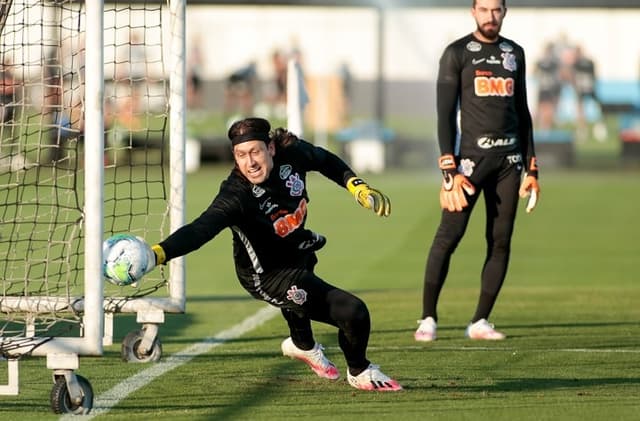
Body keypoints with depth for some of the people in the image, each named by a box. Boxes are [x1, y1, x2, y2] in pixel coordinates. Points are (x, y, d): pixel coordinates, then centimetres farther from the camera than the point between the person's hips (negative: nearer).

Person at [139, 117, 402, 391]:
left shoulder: (291, 153, -23)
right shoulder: (236, 196, -39)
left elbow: (325, 161, 1)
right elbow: (199, 230, -52)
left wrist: (359, 189, -4)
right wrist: (157, 253, -67)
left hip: (297, 251, 7)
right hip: (266, 276, -7)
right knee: (353, 312, -16)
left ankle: (302, 345, 74)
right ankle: (360, 374, 16)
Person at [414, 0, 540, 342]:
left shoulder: (515, 54, 14)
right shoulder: (457, 53, -1)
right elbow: (445, 115, -5)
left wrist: (531, 170, 13)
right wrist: (449, 171, -14)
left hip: (509, 158, 5)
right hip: (472, 155, -5)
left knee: (500, 241, 2)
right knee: (449, 235, -12)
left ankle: (480, 321, 9)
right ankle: (428, 318, -7)